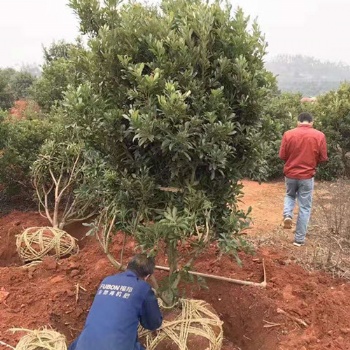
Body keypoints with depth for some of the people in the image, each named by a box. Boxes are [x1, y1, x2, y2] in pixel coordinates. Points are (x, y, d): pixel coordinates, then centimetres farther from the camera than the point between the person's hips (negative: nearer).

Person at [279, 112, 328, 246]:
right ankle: (299, 239, 13)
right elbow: (323, 158, -2)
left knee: (290, 196, 29)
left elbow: (282, 156, -3)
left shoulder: (288, 134, -6)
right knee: (305, 207, 8)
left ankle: (287, 215, 1)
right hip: (307, 176, -1)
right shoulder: (319, 135, -6)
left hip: (290, 174, 1)